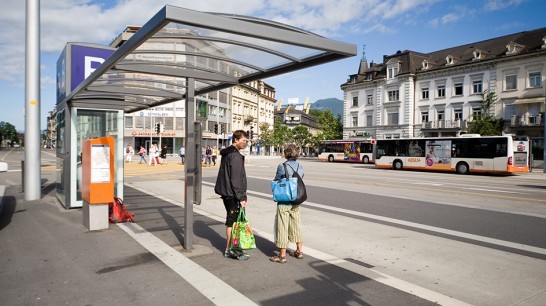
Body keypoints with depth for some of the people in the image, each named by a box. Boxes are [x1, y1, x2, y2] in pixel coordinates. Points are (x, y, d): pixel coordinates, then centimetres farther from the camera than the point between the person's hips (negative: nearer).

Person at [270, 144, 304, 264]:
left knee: (282, 226, 3)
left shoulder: (282, 167, -14)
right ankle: (299, 251, 29)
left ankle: (282, 255, 10)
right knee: (296, 225, 18)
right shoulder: (300, 167, 3)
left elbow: (275, 182, -7)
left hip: (284, 201, -6)